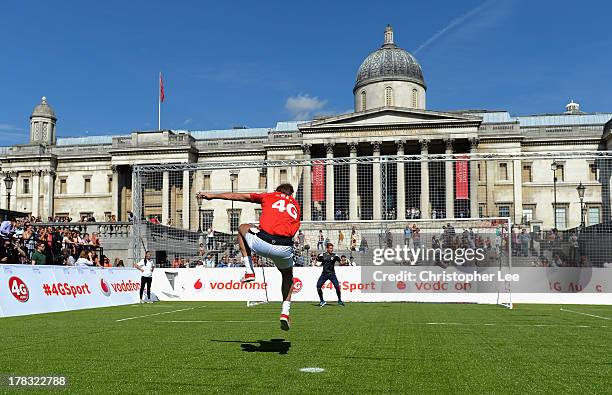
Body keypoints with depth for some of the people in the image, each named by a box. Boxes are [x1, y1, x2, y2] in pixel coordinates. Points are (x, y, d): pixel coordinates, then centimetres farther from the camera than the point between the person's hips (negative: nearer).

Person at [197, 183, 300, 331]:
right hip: (284, 249, 2)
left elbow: (237, 196, 21)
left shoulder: (269, 196, 20)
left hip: (262, 243, -2)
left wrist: (212, 196, 30)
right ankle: (285, 312, 16)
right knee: (288, 276, 32)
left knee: (243, 228, 30)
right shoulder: (295, 205, 27)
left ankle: (249, 271, 21)